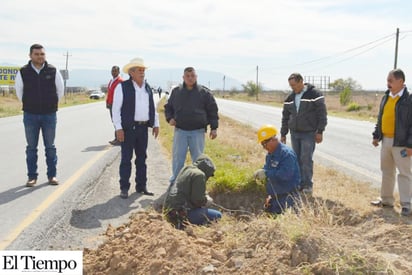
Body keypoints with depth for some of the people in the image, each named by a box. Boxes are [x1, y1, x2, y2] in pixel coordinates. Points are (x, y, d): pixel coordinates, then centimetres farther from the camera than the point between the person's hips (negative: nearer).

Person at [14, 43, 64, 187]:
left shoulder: (53, 71, -4)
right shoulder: (23, 72, -3)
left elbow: (60, 91, 7)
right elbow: (19, 91, 10)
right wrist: (29, 105, 15)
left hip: (49, 115, 0)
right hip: (30, 116, 1)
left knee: (50, 147, 6)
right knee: (31, 147, 6)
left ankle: (52, 175, 15)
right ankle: (32, 176, 13)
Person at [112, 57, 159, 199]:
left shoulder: (148, 88, 12)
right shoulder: (122, 87, -6)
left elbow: (152, 107, 19)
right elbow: (116, 109, -8)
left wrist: (156, 124, 13)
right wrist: (118, 128, -14)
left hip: (143, 128, 6)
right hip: (128, 128, -5)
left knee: (142, 158, 12)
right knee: (126, 158, 0)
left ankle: (141, 186, 22)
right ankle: (124, 188, 9)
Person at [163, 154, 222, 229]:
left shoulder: (186, 170, 17)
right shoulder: (199, 174, -10)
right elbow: (198, 200, -14)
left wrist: (204, 196, 18)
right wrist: (206, 199, 6)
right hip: (181, 212, -10)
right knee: (217, 215, -8)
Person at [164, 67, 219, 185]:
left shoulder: (205, 92, 2)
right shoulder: (176, 91, 8)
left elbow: (212, 111, 3)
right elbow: (168, 107, 18)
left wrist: (214, 128, -2)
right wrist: (170, 118, -1)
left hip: (198, 132, -1)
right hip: (180, 131, 1)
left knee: (198, 159, 6)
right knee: (177, 158, 5)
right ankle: (174, 182, 18)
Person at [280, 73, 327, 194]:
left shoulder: (315, 94, -7)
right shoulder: (290, 98, 9)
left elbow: (322, 114, -8)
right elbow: (285, 117, 15)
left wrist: (320, 132, -12)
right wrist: (283, 134, 14)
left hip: (309, 134, -5)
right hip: (294, 134, 5)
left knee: (306, 159, -8)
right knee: (297, 160, 8)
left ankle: (308, 184, 3)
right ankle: (299, 183, 17)